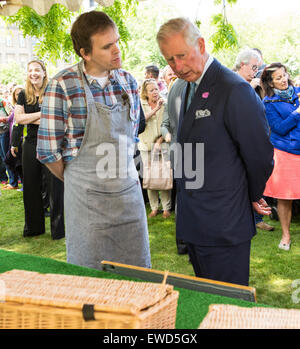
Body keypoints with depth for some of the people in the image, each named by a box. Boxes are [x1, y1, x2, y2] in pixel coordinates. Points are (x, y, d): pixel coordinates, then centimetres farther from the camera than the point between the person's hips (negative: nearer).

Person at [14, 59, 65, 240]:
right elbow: (19, 118, -3)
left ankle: (58, 228, 10)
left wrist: (30, 119, -11)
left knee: (56, 187, -2)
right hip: (31, 145, 5)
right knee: (31, 188, 11)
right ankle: (34, 227, 26)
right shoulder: (24, 95, 9)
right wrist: (41, 114, -11)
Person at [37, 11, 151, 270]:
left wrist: (122, 172, 12)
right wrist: (78, 182, 4)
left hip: (129, 191, 4)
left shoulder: (128, 82, 4)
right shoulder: (63, 86, -11)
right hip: (87, 197, -4)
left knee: (138, 274, 11)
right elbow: (48, 152, -8)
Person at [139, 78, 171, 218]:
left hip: (161, 144, -2)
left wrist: (160, 140, -9)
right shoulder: (141, 104, 5)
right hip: (145, 144, 2)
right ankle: (154, 207, 14)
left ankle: (166, 208, 5)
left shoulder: (165, 104, 0)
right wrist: (155, 109, -18)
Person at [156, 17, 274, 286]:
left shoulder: (235, 90, -18)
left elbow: (260, 155, -12)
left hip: (224, 223, -8)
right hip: (193, 220, 8)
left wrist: (253, 198, 2)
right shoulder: (181, 90, 9)